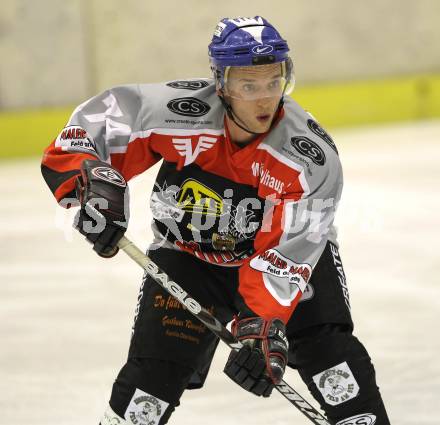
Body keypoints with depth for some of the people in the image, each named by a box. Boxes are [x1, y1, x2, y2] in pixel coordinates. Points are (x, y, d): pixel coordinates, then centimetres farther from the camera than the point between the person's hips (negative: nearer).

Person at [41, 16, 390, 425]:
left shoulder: (312, 157, -29)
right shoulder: (174, 110, -28)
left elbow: (284, 254, -33)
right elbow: (97, 118, -15)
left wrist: (263, 328, -44)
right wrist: (92, 183, -32)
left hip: (287, 248, -1)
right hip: (187, 253, 1)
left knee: (327, 348, -17)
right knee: (154, 368, -7)